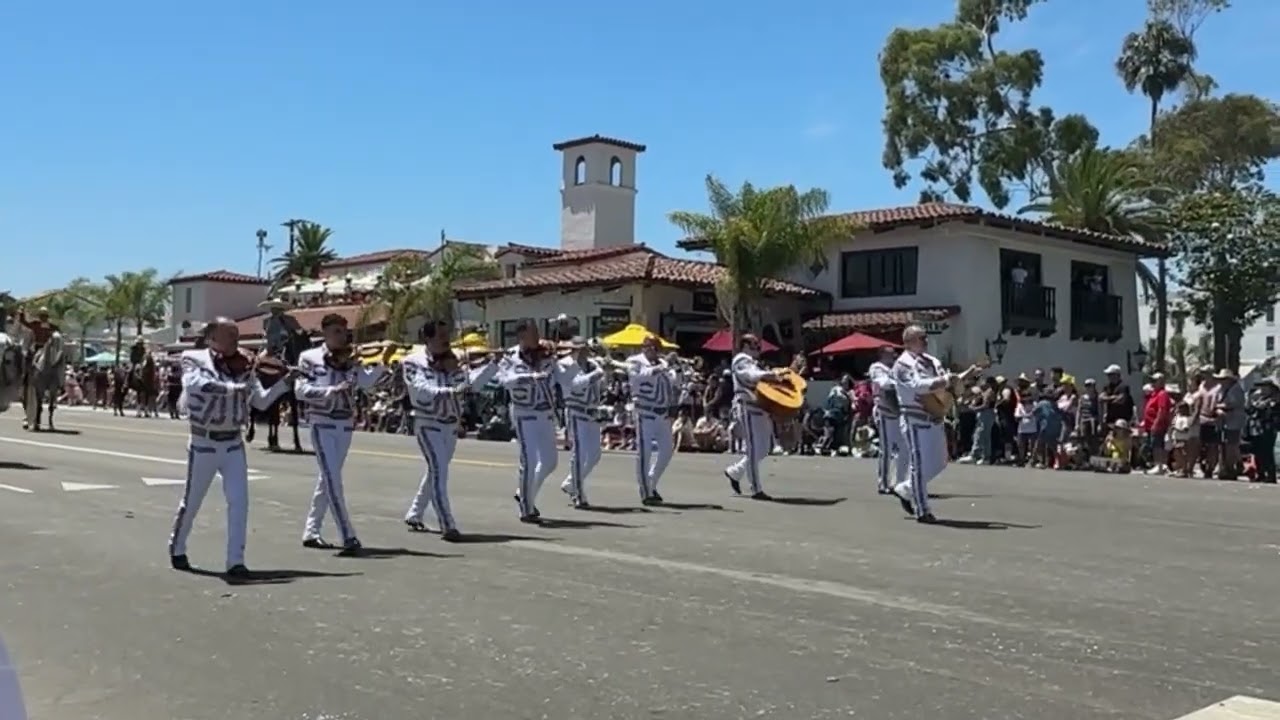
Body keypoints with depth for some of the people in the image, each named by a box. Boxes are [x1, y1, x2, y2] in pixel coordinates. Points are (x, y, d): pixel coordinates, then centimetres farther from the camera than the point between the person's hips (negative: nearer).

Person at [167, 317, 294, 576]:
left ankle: (235, 560, 1)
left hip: (233, 444, 3)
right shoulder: (195, 360, -9)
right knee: (191, 502, 12)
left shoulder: (242, 367, 2)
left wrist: (285, 382, -16)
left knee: (239, 501, -7)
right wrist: (232, 387, -39)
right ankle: (177, 548, 37)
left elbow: (262, 401, -3)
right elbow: (195, 384, -31)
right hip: (204, 444, -3)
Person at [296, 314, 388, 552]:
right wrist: (332, 390, -24)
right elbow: (301, 390, -13)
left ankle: (310, 531, 24)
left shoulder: (350, 360, 9)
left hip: (345, 426, 5)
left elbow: (367, 381, -1)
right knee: (334, 479, -10)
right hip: (323, 425, -5)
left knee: (328, 479, 12)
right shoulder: (310, 358, -4)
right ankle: (348, 537, -10)